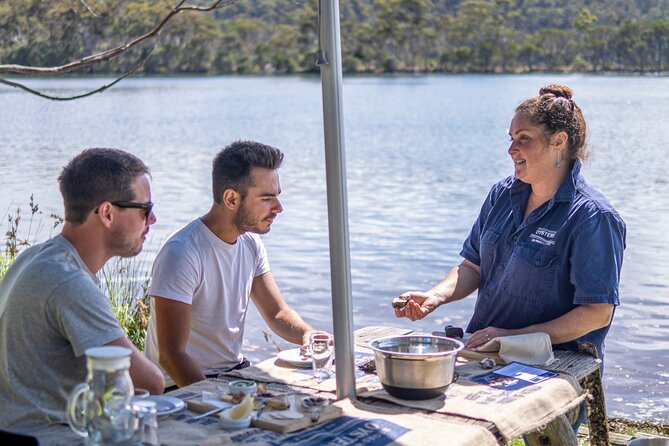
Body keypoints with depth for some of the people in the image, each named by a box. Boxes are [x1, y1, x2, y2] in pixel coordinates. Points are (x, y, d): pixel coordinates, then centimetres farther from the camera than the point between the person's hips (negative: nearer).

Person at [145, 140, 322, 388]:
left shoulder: (251, 244, 6)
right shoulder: (181, 254, -21)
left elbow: (277, 313, 13)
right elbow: (171, 356, -24)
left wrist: (307, 335, -9)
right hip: (185, 387, -8)